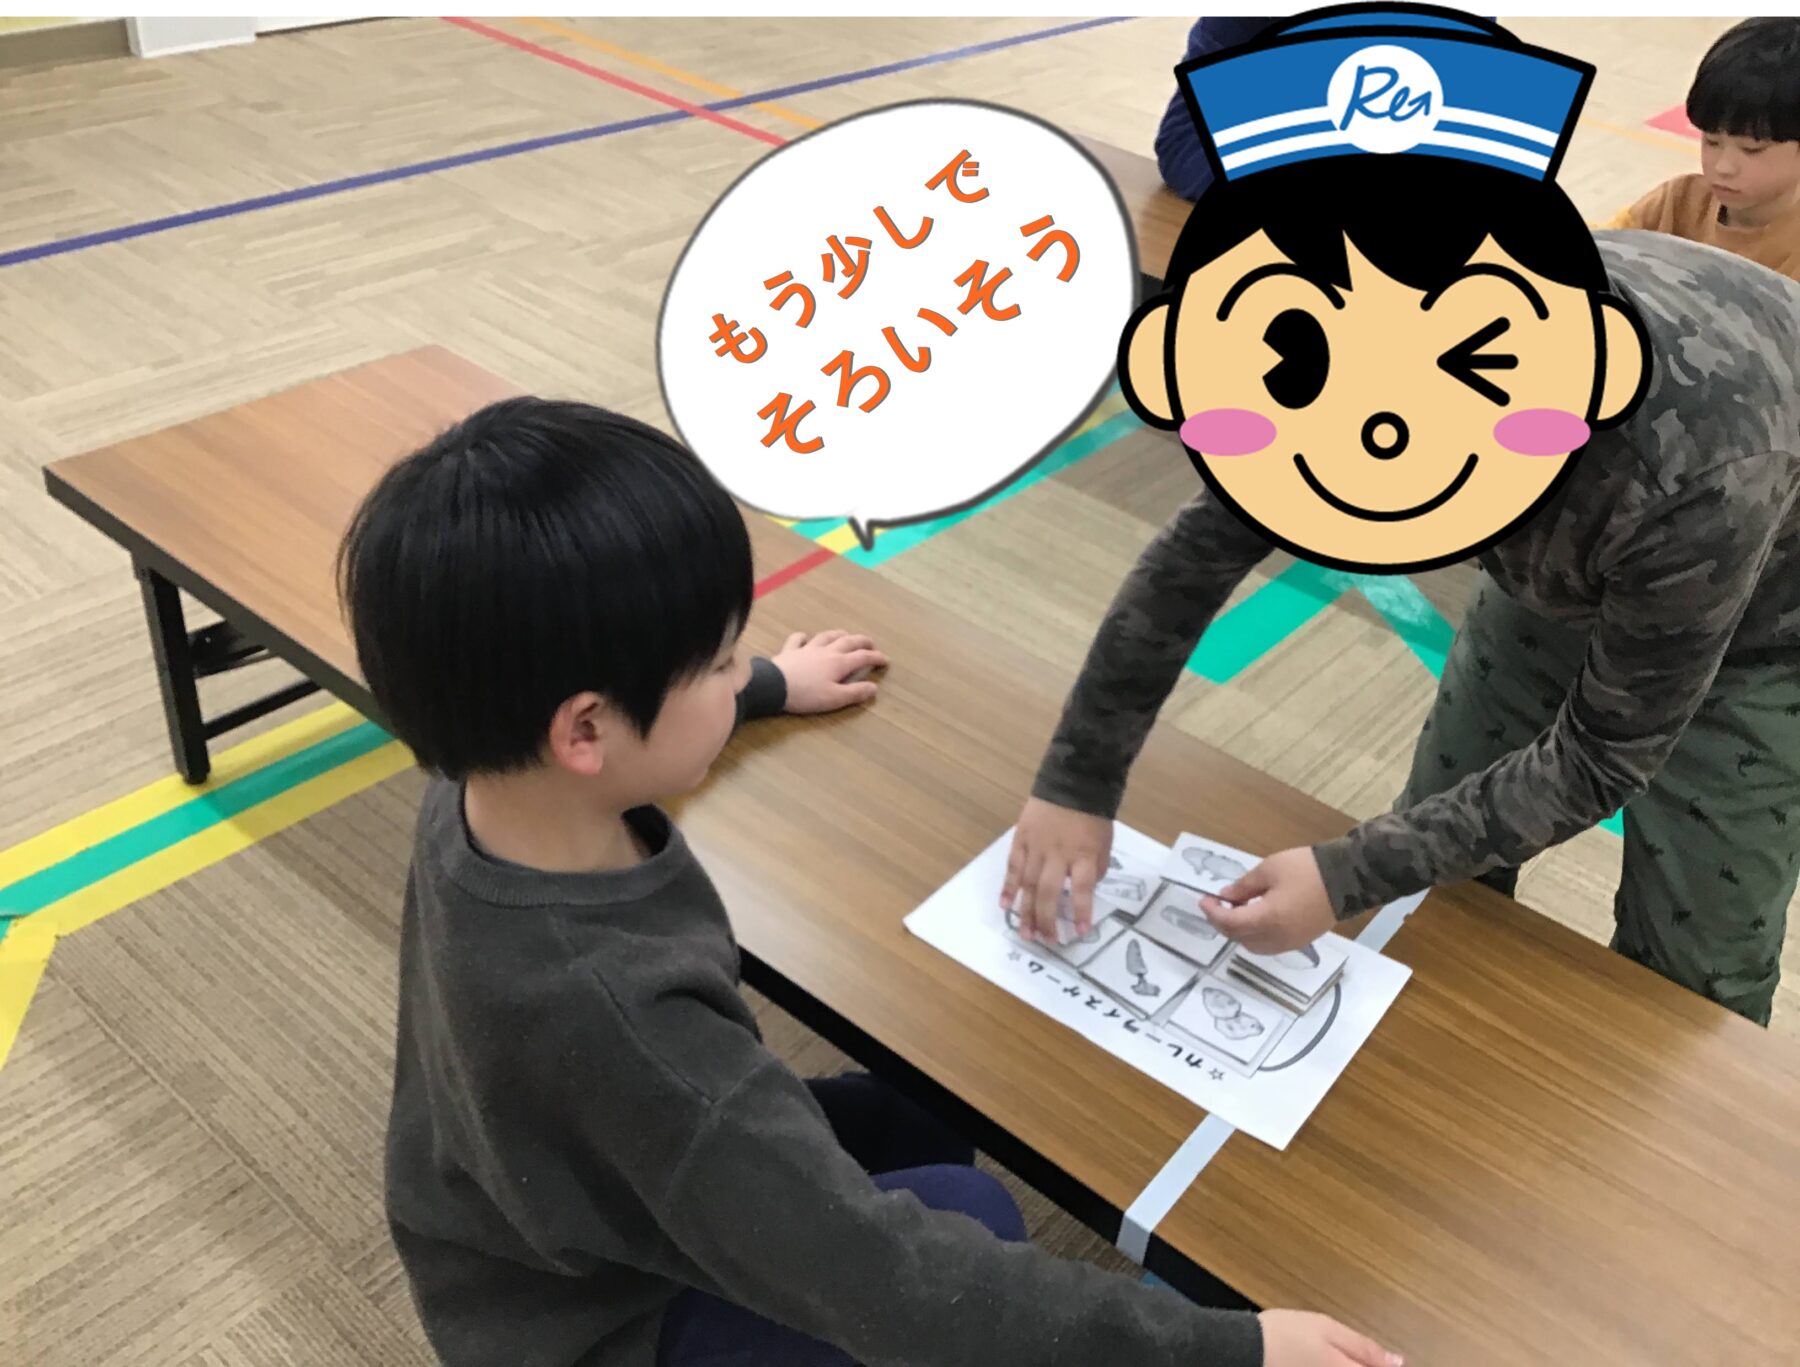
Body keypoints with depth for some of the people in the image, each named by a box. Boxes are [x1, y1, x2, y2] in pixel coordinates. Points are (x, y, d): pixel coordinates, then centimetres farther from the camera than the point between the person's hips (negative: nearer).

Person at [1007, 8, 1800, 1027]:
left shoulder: (1697, 480, -45)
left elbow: (1604, 757, -30)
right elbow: (1196, 555, -20)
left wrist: (1349, 882, -34)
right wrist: (1077, 784, -20)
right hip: (1570, 557, 4)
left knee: (1691, 965, 1)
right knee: (1442, 866, 9)